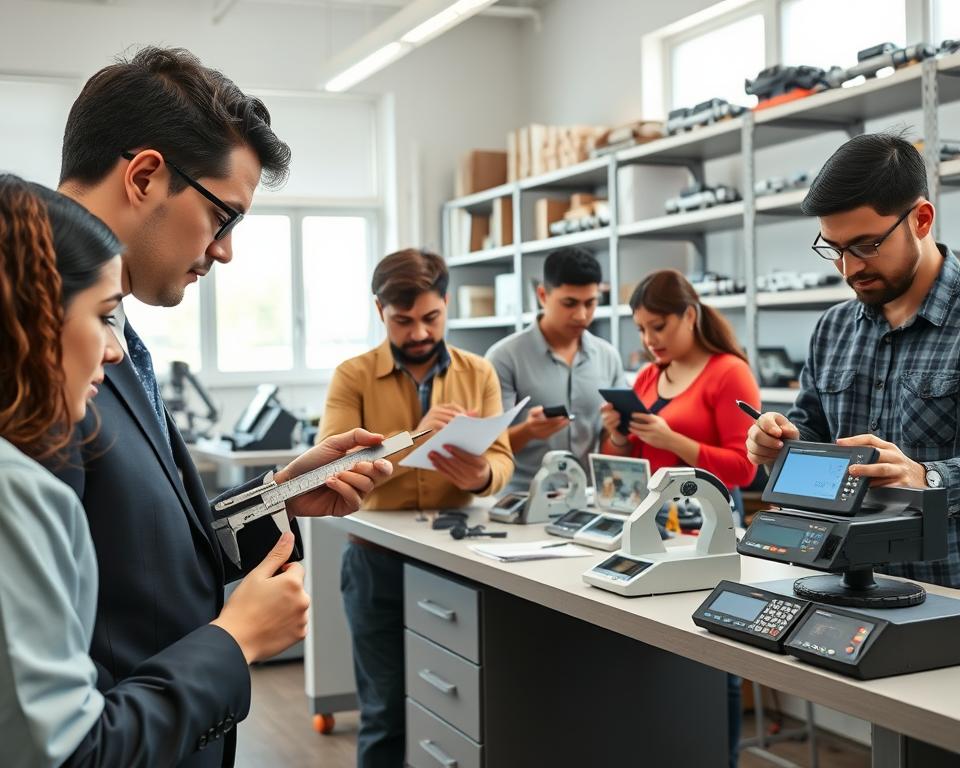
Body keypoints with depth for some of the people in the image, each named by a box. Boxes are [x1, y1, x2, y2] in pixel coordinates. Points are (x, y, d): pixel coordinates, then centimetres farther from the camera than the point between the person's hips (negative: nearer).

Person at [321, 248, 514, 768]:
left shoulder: (479, 374, 5)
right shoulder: (353, 377, -3)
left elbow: (501, 458, -2)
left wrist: (481, 476, -26)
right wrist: (413, 439, -28)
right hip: (378, 560, -2)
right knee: (385, 713, 6)